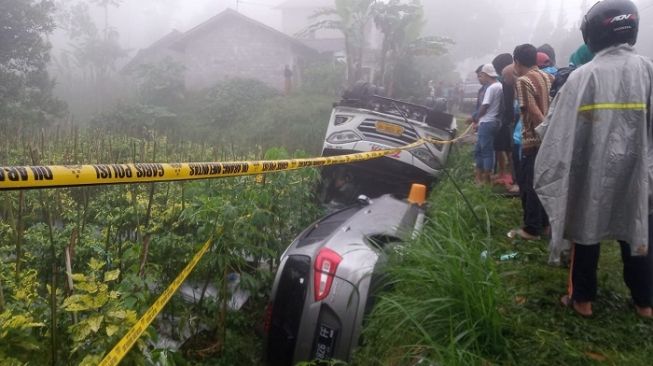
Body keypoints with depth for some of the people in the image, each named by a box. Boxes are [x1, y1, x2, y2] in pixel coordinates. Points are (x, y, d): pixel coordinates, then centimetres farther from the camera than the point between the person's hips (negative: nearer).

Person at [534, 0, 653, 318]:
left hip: (591, 170, -2)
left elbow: (562, 131, -9)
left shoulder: (583, 76, -10)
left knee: (587, 231, 10)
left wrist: (550, 172, -1)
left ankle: (582, 298, 21)